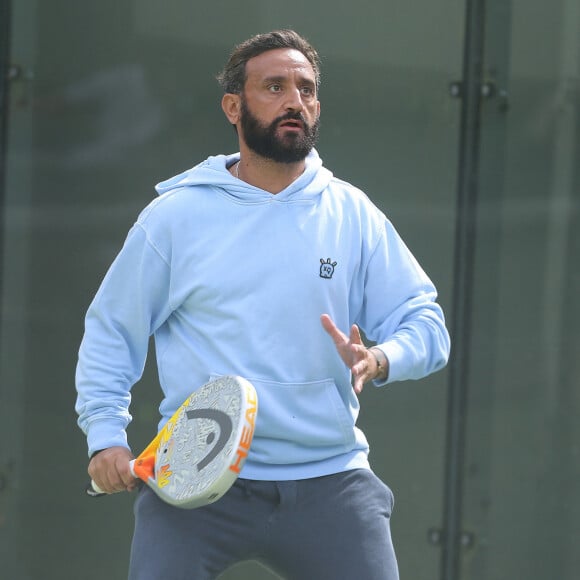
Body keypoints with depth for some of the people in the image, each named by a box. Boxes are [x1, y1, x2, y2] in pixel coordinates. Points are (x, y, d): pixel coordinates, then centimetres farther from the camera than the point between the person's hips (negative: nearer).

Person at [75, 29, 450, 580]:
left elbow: (424, 324, 5)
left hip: (328, 481, 1)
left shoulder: (353, 215, 7)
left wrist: (379, 361, -16)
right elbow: (110, 332, 10)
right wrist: (105, 434, -2)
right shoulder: (174, 216, 4)